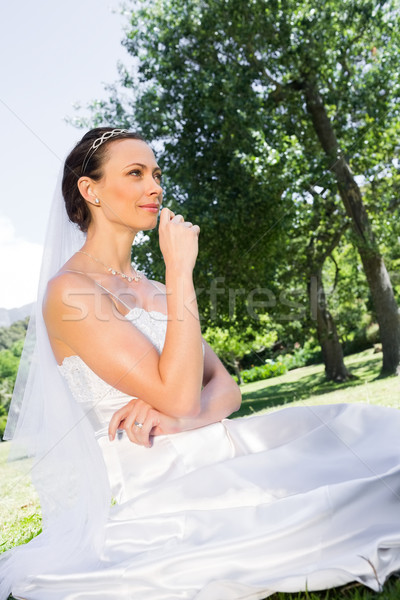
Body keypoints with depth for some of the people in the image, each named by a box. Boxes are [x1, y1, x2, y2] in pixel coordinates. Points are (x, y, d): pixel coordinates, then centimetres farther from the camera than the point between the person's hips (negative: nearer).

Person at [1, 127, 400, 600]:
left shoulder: (153, 291, 14)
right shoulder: (69, 291, -11)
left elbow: (225, 389, 7)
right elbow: (178, 395, -20)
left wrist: (176, 415, -16)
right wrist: (180, 269, -15)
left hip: (218, 453, 7)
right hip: (159, 488, -7)